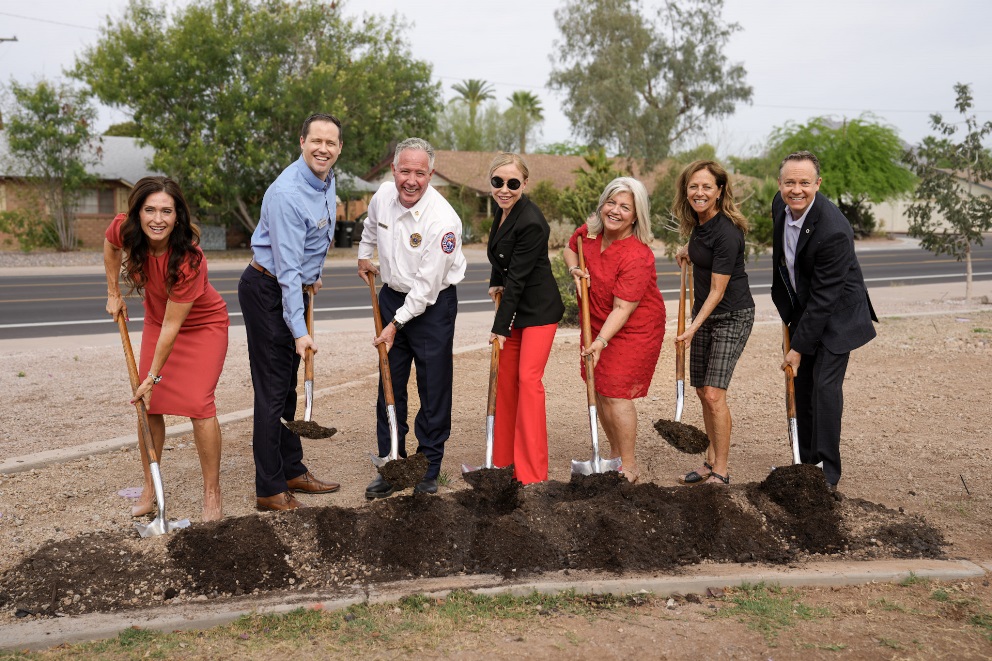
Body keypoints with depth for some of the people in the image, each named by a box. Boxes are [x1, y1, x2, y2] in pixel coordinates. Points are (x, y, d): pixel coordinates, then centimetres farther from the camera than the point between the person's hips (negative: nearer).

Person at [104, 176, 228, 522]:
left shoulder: (189, 259, -37)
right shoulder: (124, 229, -23)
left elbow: (172, 326, -30)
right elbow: (110, 244, 5)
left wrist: (154, 377, -24)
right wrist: (114, 294, 6)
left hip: (203, 326, -5)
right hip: (156, 321, 5)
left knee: (198, 403, -15)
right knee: (148, 404, 1)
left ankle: (212, 494, -3)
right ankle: (150, 487, 16)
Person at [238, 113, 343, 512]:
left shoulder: (327, 179, 4)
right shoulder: (287, 193, -26)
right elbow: (287, 268, -28)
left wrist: (315, 271, 25)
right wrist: (299, 330, -28)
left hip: (296, 288, 9)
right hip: (267, 291, -9)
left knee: (287, 386, 15)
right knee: (272, 391, -6)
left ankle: (293, 471, 26)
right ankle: (270, 490, 1)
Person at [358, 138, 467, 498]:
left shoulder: (442, 220, -25)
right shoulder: (383, 195, -6)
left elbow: (427, 285, -21)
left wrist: (397, 324, -16)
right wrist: (364, 255, 28)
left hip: (433, 305, -5)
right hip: (392, 296, 5)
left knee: (433, 390, 0)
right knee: (390, 385, 7)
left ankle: (428, 470, 15)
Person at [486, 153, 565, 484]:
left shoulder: (531, 222, -24)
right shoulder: (502, 209, 2)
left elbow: (517, 277, -23)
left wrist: (501, 326, -20)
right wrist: (496, 282, 19)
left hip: (539, 309, -9)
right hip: (514, 306, 9)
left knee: (528, 378, -14)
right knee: (506, 377, 10)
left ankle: (532, 471, -9)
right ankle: (504, 457, 22)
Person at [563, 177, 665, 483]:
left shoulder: (637, 257, -27)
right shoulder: (589, 231, -6)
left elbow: (622, 309, -28)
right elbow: (570, 249, 18)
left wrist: (601, 341, -36)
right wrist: (575, 269, -3)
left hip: (634, 329, -7)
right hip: (597, 323, 7)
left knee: (616, 393, -8)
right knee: (599, 389, 11)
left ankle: (629, 465, 8)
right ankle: (616, 455, 28)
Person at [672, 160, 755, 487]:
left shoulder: (726, 232, -23)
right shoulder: (698, 223, 1)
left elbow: (718, 290, -23)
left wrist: (693, 328, -27)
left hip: (732, 316, -8)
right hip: (704, 313, 8)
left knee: (714, 393, -12)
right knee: (702, 391, 10)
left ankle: (720, 472, -3)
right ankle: (711, 463, 21)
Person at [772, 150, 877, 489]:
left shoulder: (833, 230, -31)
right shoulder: (781, 205, -7)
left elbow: (824, 297, -27)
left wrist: (799, 347, -22)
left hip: (836, 315, -7)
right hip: (802, 309, 7)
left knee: (825, 385, -11)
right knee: (801, 385, 11)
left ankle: (828, 473, 0)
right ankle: (807, 461, 23)